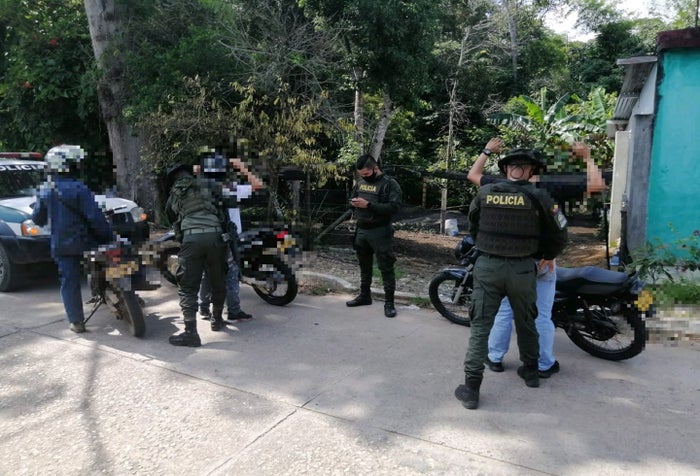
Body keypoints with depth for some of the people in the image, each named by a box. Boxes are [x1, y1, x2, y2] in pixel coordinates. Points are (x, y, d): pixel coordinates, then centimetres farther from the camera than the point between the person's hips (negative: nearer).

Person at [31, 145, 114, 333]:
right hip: (84, 242, -4)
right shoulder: (78, 189, -15)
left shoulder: (44, 191, 2)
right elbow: (95, 217, -18)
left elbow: (37, 218, 12)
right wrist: (108, 236, -7)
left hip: (61, 245, 4)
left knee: (70, 282, 7)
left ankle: (76, 322, 9)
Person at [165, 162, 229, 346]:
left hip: (192, 238, -2)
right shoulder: (208, 189, 25)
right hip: (215, 236, 3)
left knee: (187, 287, 0)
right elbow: (221, 214, 24)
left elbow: (172, 216, 28)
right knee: (218, 281, 18)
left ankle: (191, 332, -8)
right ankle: (217, 320, 33)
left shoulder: (175, 193, 21)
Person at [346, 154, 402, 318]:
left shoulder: (390, 183, -11)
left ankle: (389, 302, 6)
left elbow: (394, 207, -21)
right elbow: (352, 197, 22)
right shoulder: (360, 181, 10)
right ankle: (364, 295, 32)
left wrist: (369, 205, -26)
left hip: (380, 232, -7)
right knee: (364, 265, 18)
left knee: (386, 268, -2)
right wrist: (353, 202, -5)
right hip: (362, 230, 7)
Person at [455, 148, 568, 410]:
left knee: (480, 326, 3)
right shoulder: (539, 197, -4)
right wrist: (547, 256, 22)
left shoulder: (485, 192, 0)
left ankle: (471, 388, 3)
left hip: (488, 266, 0)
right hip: (522, 269, 0)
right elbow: (559, 235, 3)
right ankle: (531, 371, 40)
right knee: (526, 322, 21)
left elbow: (472, 228, 12)